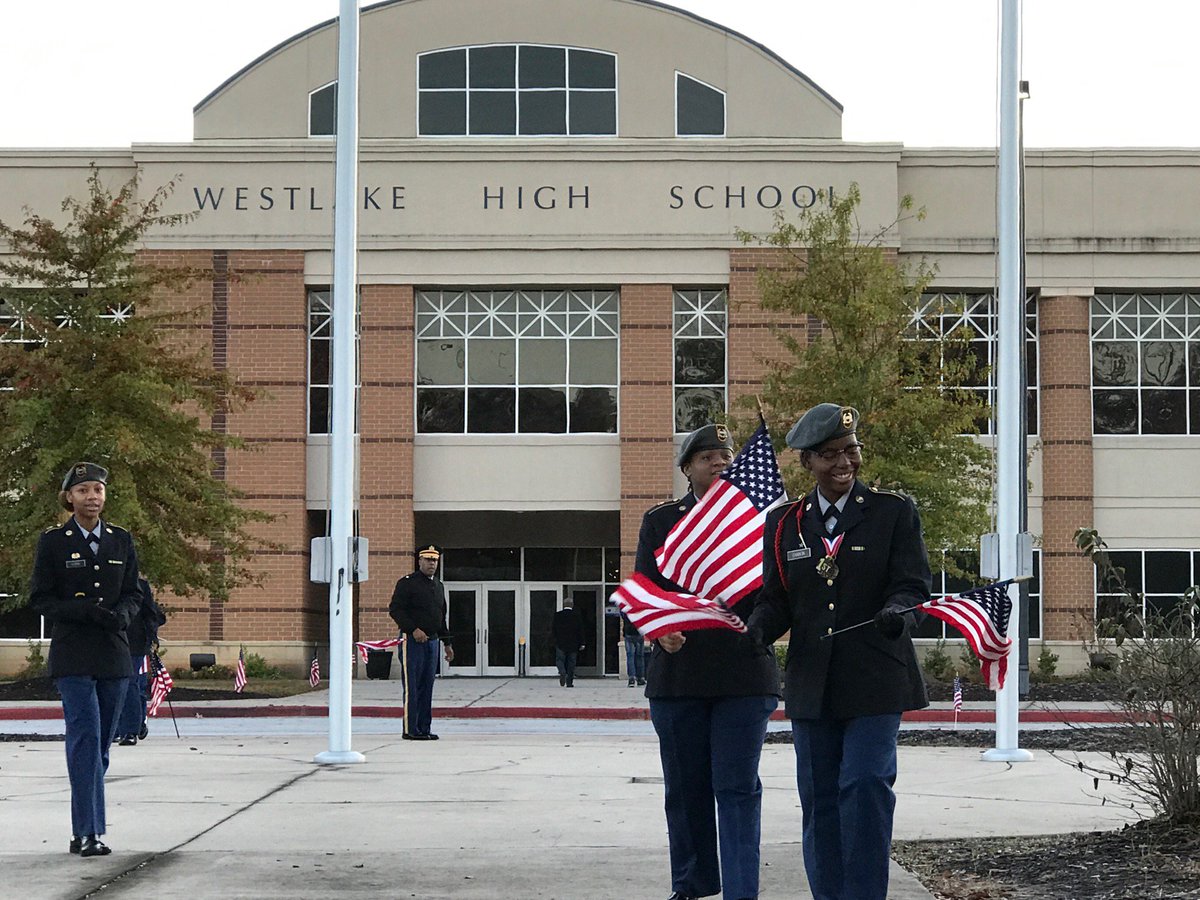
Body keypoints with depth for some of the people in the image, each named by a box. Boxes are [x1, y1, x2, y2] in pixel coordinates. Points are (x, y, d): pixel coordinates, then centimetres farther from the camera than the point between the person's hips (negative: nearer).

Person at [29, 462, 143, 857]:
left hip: (114, 655, 4)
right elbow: (39, 597, -1)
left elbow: (133, 593, 15)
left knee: (101, 745, 7)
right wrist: (84, 611, -16)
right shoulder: (53, 542, 0)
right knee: (85, 739, -14)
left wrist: (121, 613, -9)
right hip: (72, 657, -4)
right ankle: (89, 832, -16)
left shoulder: (121, 540, 11)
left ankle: (82, 832, 16)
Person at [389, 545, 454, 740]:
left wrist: (447, 643, 21)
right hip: (412, 641, -7)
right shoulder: (407, 583, -5)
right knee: (412, 687, -7)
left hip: (432, 641, 7)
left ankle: (424, 728, 10)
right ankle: (410, 730, -7)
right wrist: (414, 630, -21)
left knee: (427, 687, 7)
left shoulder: (438, 586, 18)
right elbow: (395, 610, -13)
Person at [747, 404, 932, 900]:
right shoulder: (783, 523, 9)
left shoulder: (895, 511, 1)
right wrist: (756, 630, -13)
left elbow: (912, 587, -5)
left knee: (866, 784, -13)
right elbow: (775, 599, 9)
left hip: (875, 679, -3)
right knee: (819, 798, 6)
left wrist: (896, 615, -27)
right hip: (812, 684, 3)